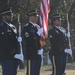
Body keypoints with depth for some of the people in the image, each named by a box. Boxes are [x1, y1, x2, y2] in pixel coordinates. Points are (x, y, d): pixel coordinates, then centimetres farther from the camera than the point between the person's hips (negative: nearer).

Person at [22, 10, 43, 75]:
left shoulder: (38, 27, 16)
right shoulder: (26, 28, -8)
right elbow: (28, 41, -19)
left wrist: (41, 49, 1)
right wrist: (38, 33, -19)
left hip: (38, 55, 8)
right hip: (31, 55, -8)